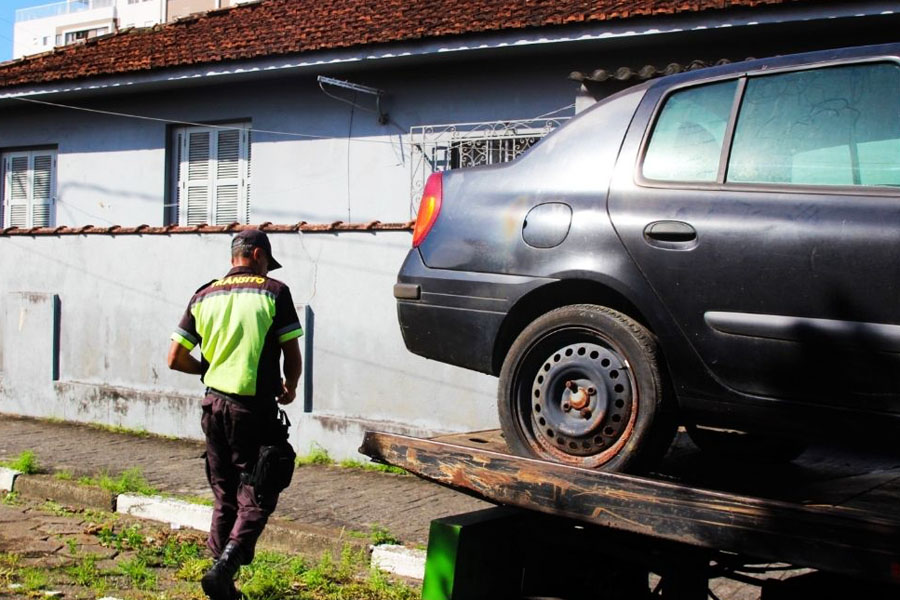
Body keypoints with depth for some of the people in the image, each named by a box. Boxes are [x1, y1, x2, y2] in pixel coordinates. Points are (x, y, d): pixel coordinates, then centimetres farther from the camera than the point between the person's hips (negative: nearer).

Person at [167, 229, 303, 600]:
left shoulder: (204, 296, 9)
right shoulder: (273, 292, -3)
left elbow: (176, 358, 7)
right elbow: (292, 356, -4)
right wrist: (289, 388, 15)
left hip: (214, 404, 5)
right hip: (255, 407, -5)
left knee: (224, 497, 15)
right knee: (256, 498, 3)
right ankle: (224, 568, -14)